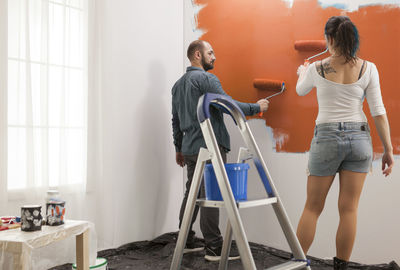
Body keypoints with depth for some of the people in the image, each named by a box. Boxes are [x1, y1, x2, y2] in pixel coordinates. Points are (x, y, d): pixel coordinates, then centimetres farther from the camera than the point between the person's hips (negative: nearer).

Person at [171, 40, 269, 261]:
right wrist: (257, 107, -6)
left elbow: (176, 120, 22)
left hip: (189, 148, 9)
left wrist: (179, 148, 28)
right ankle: (214, 248, -2)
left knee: (192, 194, 14)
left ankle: (186, 242, 20)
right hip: (210, 146, -9)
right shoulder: (206, 79, -9)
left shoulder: (178, 84, 19)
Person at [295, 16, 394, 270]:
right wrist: (389, 149, 2)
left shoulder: (317, 69, -2)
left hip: (326, 138, -1)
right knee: (349, 209, 7)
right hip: (359, 137, 1)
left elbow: (301, 90, 20)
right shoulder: (368, 68, -2)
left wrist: (301, 73, 42)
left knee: (312, 207, 9)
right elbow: (379, 112, -4)